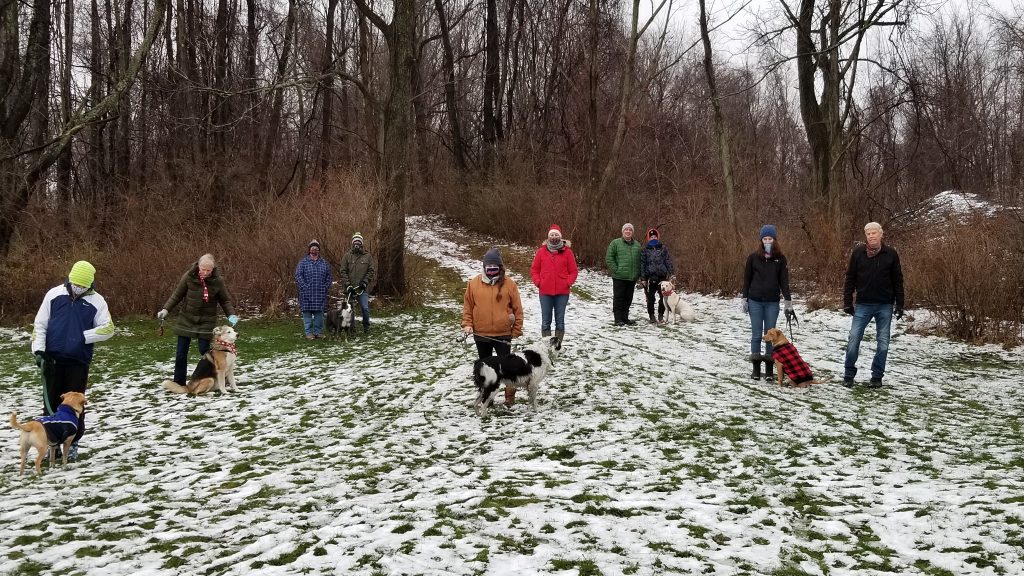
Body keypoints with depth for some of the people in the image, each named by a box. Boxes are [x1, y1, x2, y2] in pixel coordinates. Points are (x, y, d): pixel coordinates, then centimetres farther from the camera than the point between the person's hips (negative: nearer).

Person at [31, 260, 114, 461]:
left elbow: (108, 329, -2)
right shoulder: (54, 294, 2)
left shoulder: (96, 301, 0)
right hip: (52, 359, 1)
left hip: (79, 361, -1)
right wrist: (38, 350, -5)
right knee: (51, 402, 7)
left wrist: (84, 336, -12)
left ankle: (72, 443, 15)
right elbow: (39, 324, 5)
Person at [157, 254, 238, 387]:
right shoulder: (189, 276, -11)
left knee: (204, 350, -6)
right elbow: (177, 295, 0)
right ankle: (178, 383, 15)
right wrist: (165, 309, -9)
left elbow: (225, 300, 1)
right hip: (187, 318, 1)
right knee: (181, 352, 4)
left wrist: (231, 315, -13)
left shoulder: (217, 281, -11)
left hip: (206, 321, -1)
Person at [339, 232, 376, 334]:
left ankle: (366, 326, 12)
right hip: (350, 288, 0)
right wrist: (347, 285, -8)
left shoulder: (367, 256, 5)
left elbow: (372, 270, 4)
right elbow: (343, 272, 1)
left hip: (363, 288, 0)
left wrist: (365, 282, -7)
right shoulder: (347, 256, 4)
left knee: (365, 308, -7)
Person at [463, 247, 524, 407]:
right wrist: (467, 324, -2)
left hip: (503, 334, -2)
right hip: (481, 334, 2)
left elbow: (518, 309, 0)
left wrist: (517, 331, -1)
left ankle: (510, 397, 15)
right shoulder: (474, 283, 0)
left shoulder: (509, 284, -4)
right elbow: (467, 306, 8)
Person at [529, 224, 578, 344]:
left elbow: (574, 271, 4)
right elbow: (534, 269, 9)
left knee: (560, 320, 5)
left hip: (562, 292, -1)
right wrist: (538, 282, -4)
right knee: (546, 320, 5)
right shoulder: (542, 251, 3)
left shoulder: (567, 252, 1)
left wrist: (568, 283, -8)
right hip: (545, 292, 1)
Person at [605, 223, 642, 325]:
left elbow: (640, 260, 16)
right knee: (618, 298, -1)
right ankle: (618, 319, 5)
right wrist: (615, 269, -11)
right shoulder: (615, 243, -2)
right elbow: (609, 258, -4)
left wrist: (638, 273, 6)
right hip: (619, 277, -4)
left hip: (632, 278, 4)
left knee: (628, 299, 10)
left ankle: (625, 318, 19)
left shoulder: (637, 245, 12)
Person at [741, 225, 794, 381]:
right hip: (755, 301, 0)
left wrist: (789, 302, -3)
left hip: (772, 302, 0)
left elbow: (784, 281, 1)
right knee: (756, 335, 2)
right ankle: (756, 369, 8)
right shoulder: (753, 257, 1)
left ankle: (769, 369, 8)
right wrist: (744, 300, 4)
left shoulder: (780, 258, 1)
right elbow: (747, 279, 6)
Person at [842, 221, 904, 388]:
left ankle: (877, 376, 15)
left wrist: (899, 305, 0)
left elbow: (898, 281, 3)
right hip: (863, 305, 0)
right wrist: (847, 302, -2)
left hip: (885, 306, 0)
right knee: (854, 339, -4)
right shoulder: (858, 252, -1)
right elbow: (850, 279, 2)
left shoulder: (890, 254, -1)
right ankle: (849, 375, 7)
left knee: (883, 342, 5)